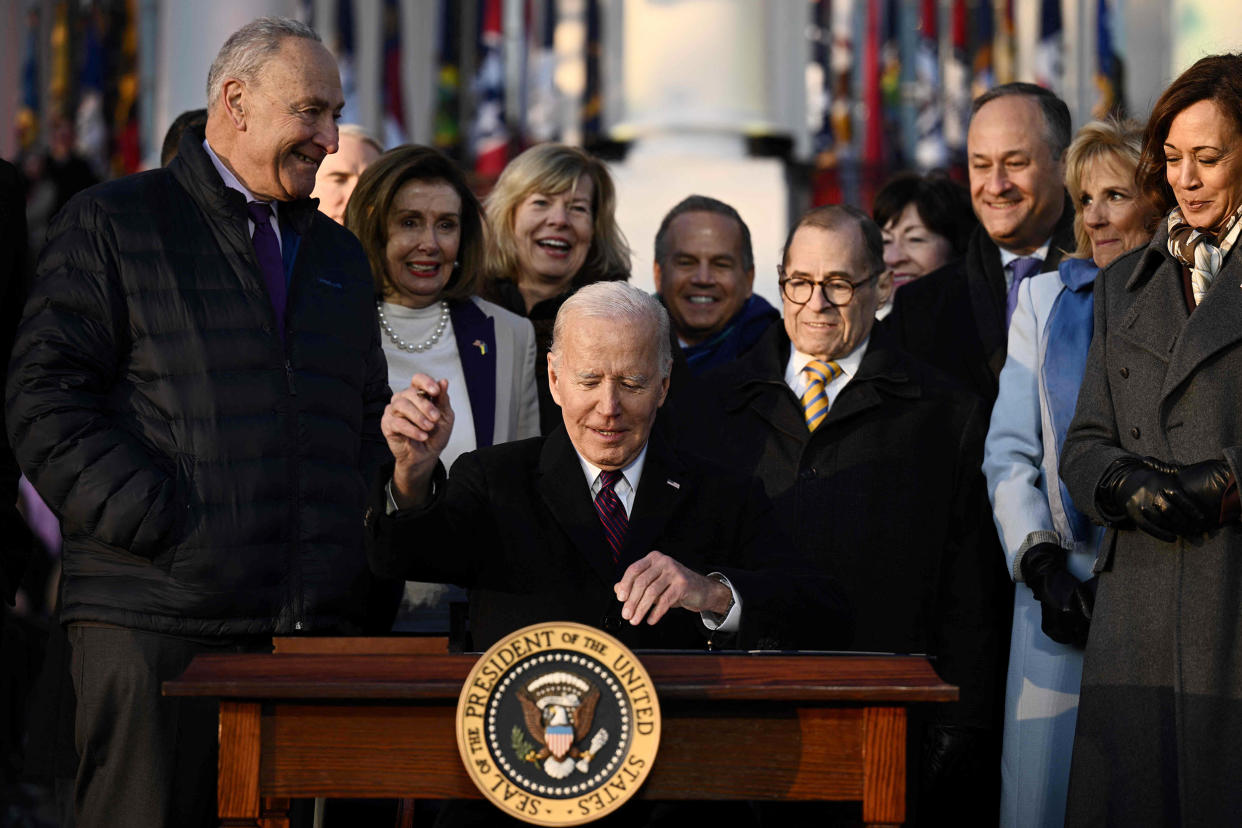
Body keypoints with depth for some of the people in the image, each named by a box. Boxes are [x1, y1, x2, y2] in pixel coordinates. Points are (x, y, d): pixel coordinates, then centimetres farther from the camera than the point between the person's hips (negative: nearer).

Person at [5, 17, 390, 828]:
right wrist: (163, 530, -13)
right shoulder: (113, 223, 4)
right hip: (156, 618, -5)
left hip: (319, 625, 5)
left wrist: (362, 535, 9)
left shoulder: (340, 254, 22)